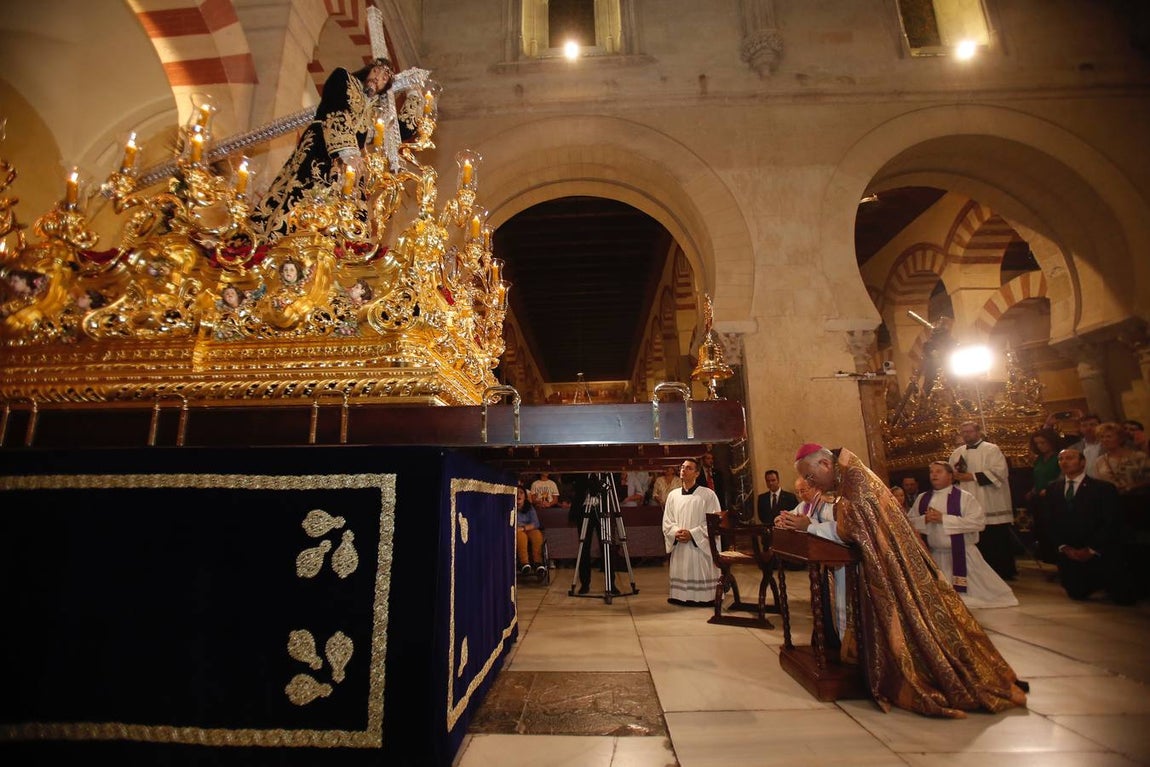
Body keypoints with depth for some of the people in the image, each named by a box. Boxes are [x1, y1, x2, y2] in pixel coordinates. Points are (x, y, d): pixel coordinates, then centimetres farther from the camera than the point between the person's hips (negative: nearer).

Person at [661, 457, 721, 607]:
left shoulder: (708, 494, -4)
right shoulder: (673, 495, 9)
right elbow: (667, 522, 10)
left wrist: (692, 534, -16)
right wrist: (676, 532, -11)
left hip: (701, 546, -4)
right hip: (679, 546, 4)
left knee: (701, 574, -1)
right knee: (680, 574, 7)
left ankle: (704, 599, 17)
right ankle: (681, 598, 24)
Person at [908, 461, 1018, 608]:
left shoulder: (964, 497, -9)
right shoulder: (922, 498, 5)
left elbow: (978, 521, -20)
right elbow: (911, 522, 5)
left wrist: (943, 518, -23)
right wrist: (925, 519, -17)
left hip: (960, 554, -4)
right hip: (933, 555, 4)